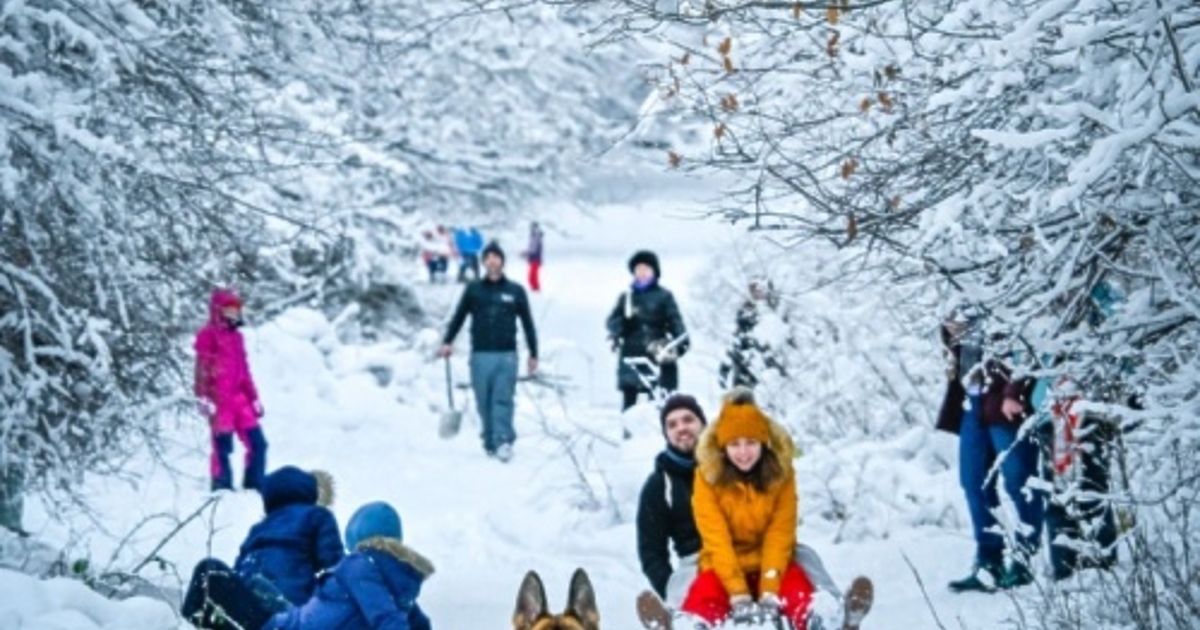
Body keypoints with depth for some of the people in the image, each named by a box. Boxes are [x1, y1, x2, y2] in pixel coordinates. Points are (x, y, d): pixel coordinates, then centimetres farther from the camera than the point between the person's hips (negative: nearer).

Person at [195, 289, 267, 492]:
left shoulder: (236, 336, 19)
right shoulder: (208, 335, -3)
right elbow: (202, 368, -8)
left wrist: (254, 397, 22)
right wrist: (203, 397, -16)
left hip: (239, 399, 7)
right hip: (219, 400, -7)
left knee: (257, 444, 4)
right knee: (223, 447, -6)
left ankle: (254, 485, 12)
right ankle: (223, 488, 0)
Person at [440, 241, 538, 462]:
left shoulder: (515, 291, 7)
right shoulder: (473, 290, 8)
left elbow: (527, 323, 11)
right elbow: (459, 317, 11)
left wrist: (533, 354, 10)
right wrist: (447, 341, -1)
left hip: (507, 355, -1)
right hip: (480, 355, 1)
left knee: (503, 400, -10)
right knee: (484, 403, 2)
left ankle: (503, 441, -14)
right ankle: (490, 443, 10)